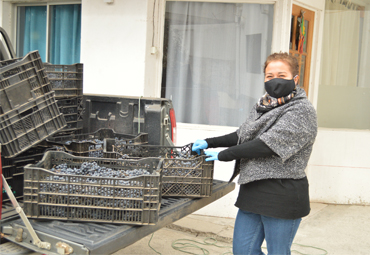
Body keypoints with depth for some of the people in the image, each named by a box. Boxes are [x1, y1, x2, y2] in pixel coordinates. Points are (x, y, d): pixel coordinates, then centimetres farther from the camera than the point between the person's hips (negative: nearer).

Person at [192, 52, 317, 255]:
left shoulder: (302, 110, -13)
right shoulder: (261, 106, 11)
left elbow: (268, 144, -21)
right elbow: (242, 135, 23)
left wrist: (223, 155, -14)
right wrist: (208, 143, 10)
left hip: (282, 196, -7)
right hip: (252, 191, 8)